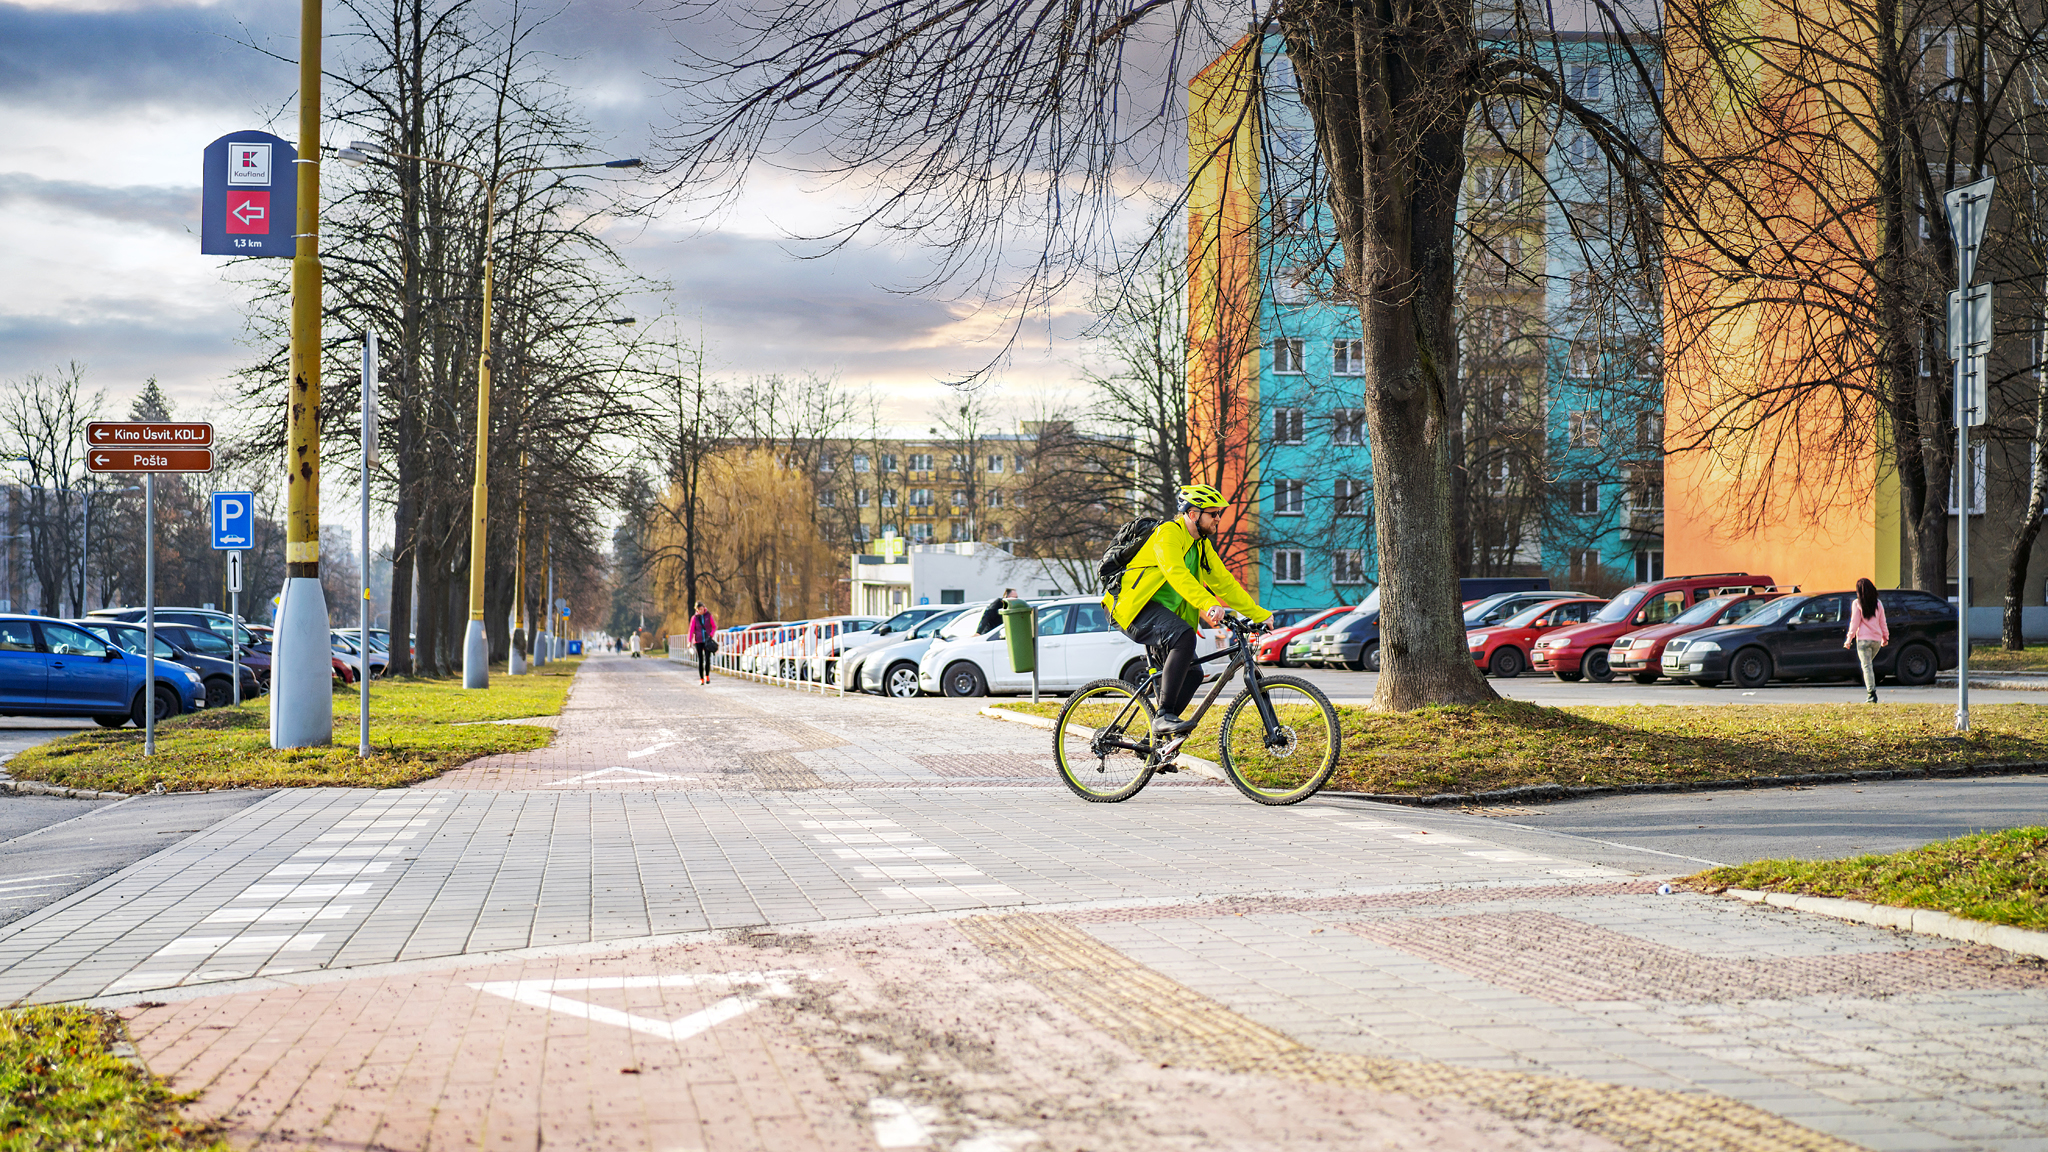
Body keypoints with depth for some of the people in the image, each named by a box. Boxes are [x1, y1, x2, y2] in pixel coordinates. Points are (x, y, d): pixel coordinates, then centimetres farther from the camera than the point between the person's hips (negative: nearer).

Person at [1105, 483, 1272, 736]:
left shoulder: (1202, 546, 15)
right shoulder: (1169, 533, -13)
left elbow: (1224, 582, 18)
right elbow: (1176, 573, -30)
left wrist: (1260, 615, 12)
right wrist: (1208, 604, -43)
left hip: (1162, 613, 9)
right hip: (1135, 608, -9)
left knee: (1193, 672, -2)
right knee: (1184, 637, -33)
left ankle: (1157, 734, 10)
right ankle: (1164, 716, -35)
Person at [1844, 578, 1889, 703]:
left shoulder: (1857, 603, -5)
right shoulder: (1878, 603, 7)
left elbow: (1855, 623, -6)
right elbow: (1882, 622, 13)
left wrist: (1849, 639, -1)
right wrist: (1885, 637, 24)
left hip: (1863, 639, -4)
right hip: (1877, 639, 4)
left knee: (1866, 666, -5)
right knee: (1869, 664, 18)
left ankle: (1872, 693, -13)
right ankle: (1871, 692, 10)